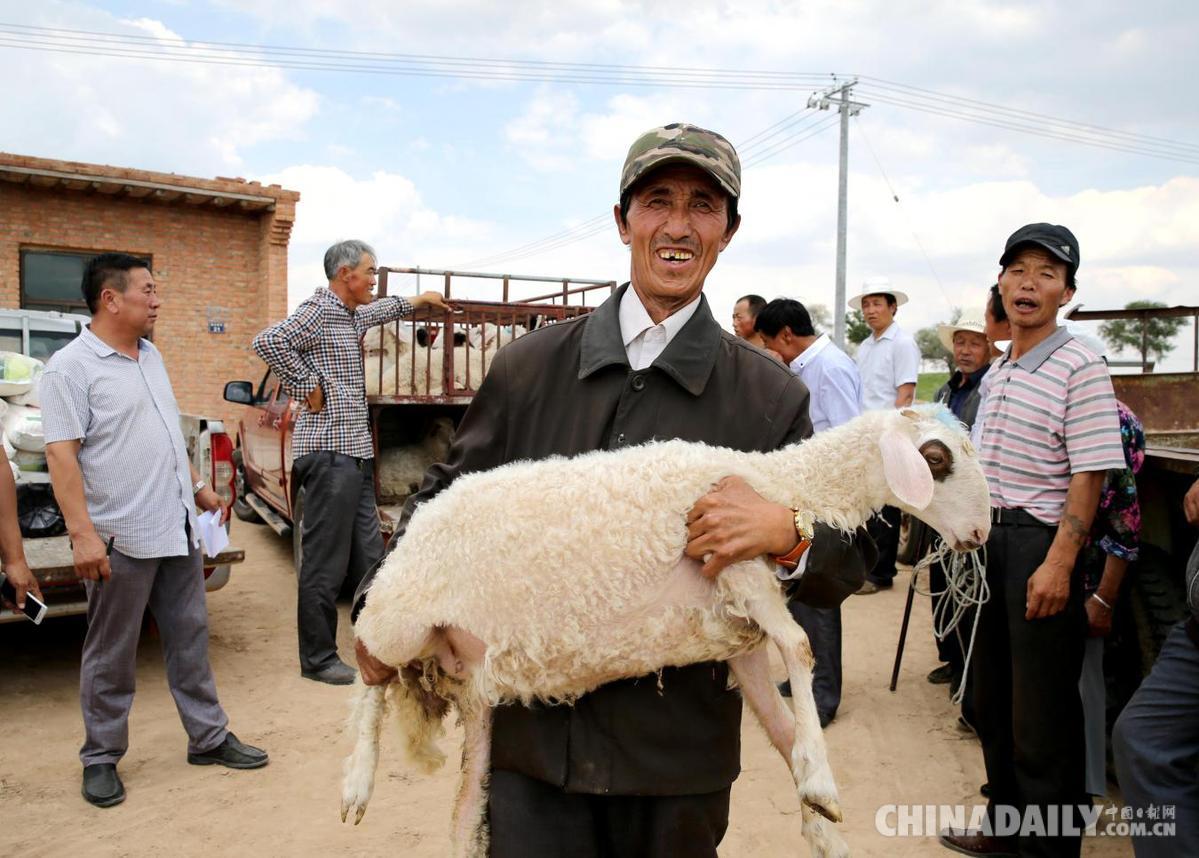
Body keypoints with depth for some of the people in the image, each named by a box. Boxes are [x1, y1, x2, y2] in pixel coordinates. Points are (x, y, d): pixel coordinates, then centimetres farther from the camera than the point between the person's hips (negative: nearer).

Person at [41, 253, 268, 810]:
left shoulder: (150, 356, 13)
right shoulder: (70, 367, -11)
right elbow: (61, 454, -17)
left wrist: (197, 486, 20)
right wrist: (82, 533, -23)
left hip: (177, 529, 7)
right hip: (121, 539, -7)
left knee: (190, 638, 13)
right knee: (111, 656, 7)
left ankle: (209, 738, 25)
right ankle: (101, 759, 23)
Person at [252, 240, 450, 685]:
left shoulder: (352, 315, 20)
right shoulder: (318, 310, -9)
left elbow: (381, 309, 43)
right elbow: (268, 341, -24)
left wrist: (418, 300, 53)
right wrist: (308, 387, -17)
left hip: (356, 455, 9)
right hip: (329, 453, -9)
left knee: (369, 559, 12)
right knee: (325, 564, -2)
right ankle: (318, 660, 8)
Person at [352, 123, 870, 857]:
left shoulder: (771, 395, -5)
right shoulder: (532, 365, -1)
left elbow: (846, 553, 0)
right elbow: (449, 494, 8)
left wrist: (786, 532, -21)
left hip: (678, 750, 0)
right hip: (532, 737, 1)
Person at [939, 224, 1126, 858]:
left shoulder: (1079, 367, -12)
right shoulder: (997, 371, 12)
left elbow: (1089, 474, -18)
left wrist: (1059, 564, -23)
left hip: (1041, 542, -8)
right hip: (992, 538, 8)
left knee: (1042, 716, 1)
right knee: (992, 694, 18)